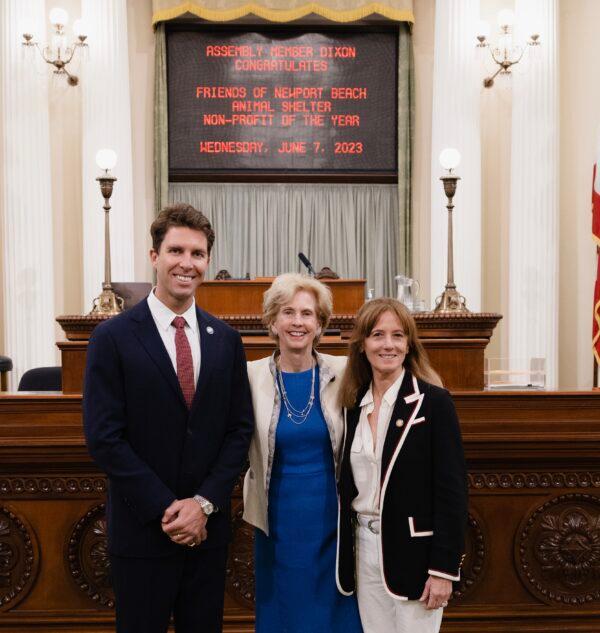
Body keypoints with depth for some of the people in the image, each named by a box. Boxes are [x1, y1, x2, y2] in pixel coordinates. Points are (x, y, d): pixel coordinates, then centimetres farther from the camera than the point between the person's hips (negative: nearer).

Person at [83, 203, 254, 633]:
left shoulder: (226, 339, 4)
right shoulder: (113, 337, -7)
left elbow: (240, 429, 3)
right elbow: (103, 437, -11)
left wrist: (204, 502, -8)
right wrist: (165, 509, -14)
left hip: (208, 528, 3)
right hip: (142, 529, -3)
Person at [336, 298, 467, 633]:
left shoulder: (434, 402, -9)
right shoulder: (354, 405, 6)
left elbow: (452, 490, -11)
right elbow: (350, 485, 11)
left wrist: (444, 568, -14)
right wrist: (345, 559, 9)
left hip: (413, 552, -5)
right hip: (364, 550, 5)